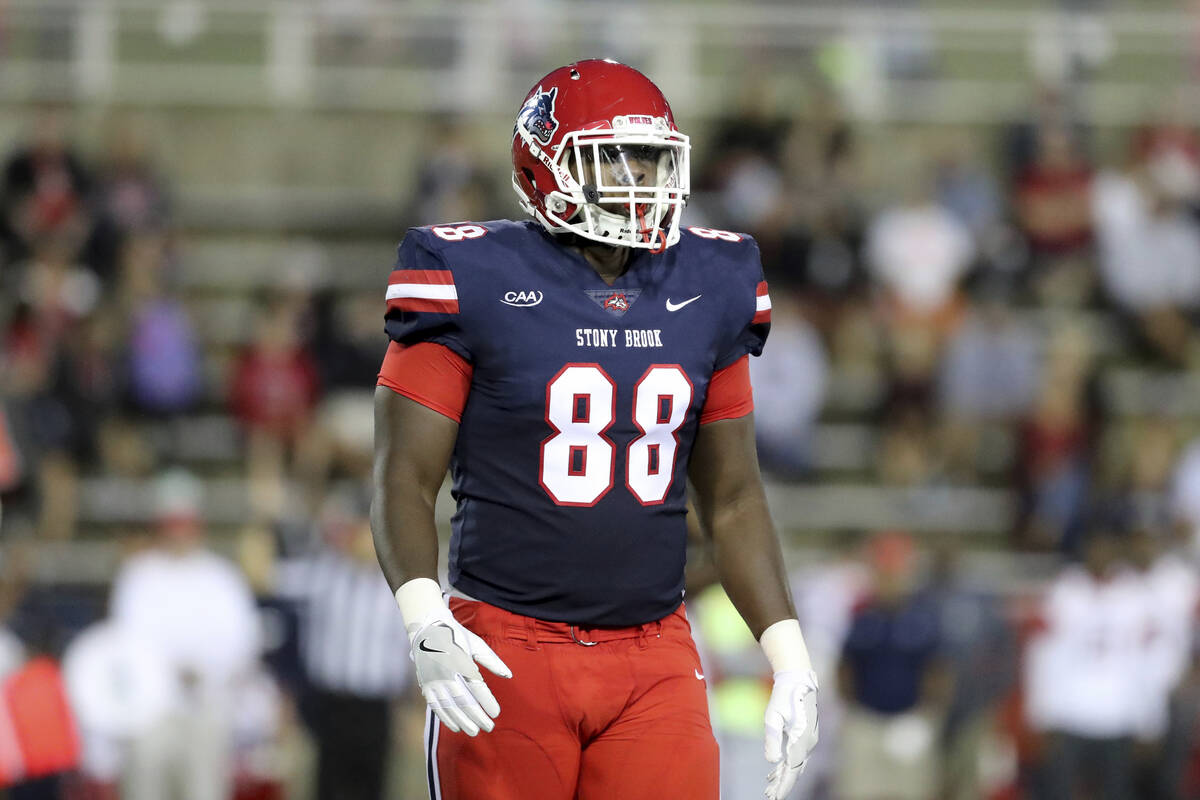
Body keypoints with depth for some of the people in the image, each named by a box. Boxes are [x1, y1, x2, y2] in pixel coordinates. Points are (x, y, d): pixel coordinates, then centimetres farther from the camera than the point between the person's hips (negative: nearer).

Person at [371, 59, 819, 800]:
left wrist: (791, 661, 8)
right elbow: (404, 482, -6)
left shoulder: (707, 291, 8)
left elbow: (734, 500, 16)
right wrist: (425, 622, -23)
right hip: (509, 652, -4)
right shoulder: (478, 284, -6)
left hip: (655, 666, 4)